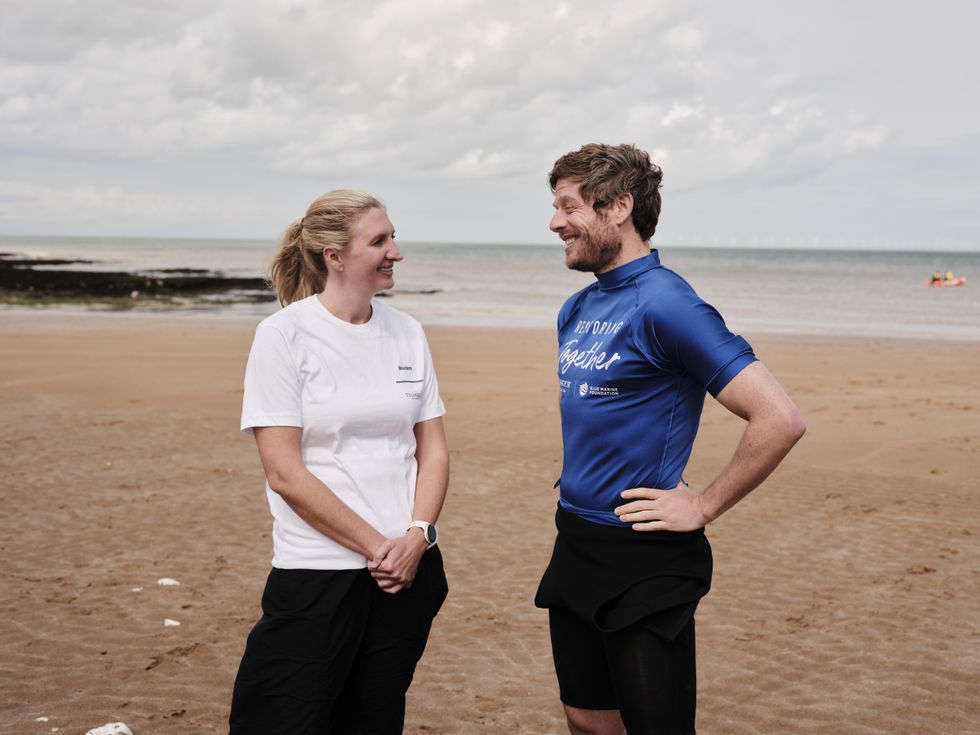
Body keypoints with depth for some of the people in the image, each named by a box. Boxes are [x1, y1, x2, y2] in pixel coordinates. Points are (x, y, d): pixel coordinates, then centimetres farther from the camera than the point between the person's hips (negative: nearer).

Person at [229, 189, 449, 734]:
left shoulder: (407, 333, 6)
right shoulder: (285, 335, -8)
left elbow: (433, 450, 8)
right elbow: (285, 473, -12)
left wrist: (417, 536, -8)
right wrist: (377, 547, -13)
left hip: (409, 567, 5)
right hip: (318, 575, -4)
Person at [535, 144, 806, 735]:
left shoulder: (664, 303, -17)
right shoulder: (578, 309, 9)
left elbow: (781, 419, -24)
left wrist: (704, 507, -17)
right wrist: (578, 489, 13)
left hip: (645, 561, -8)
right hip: (575, 547, 8)